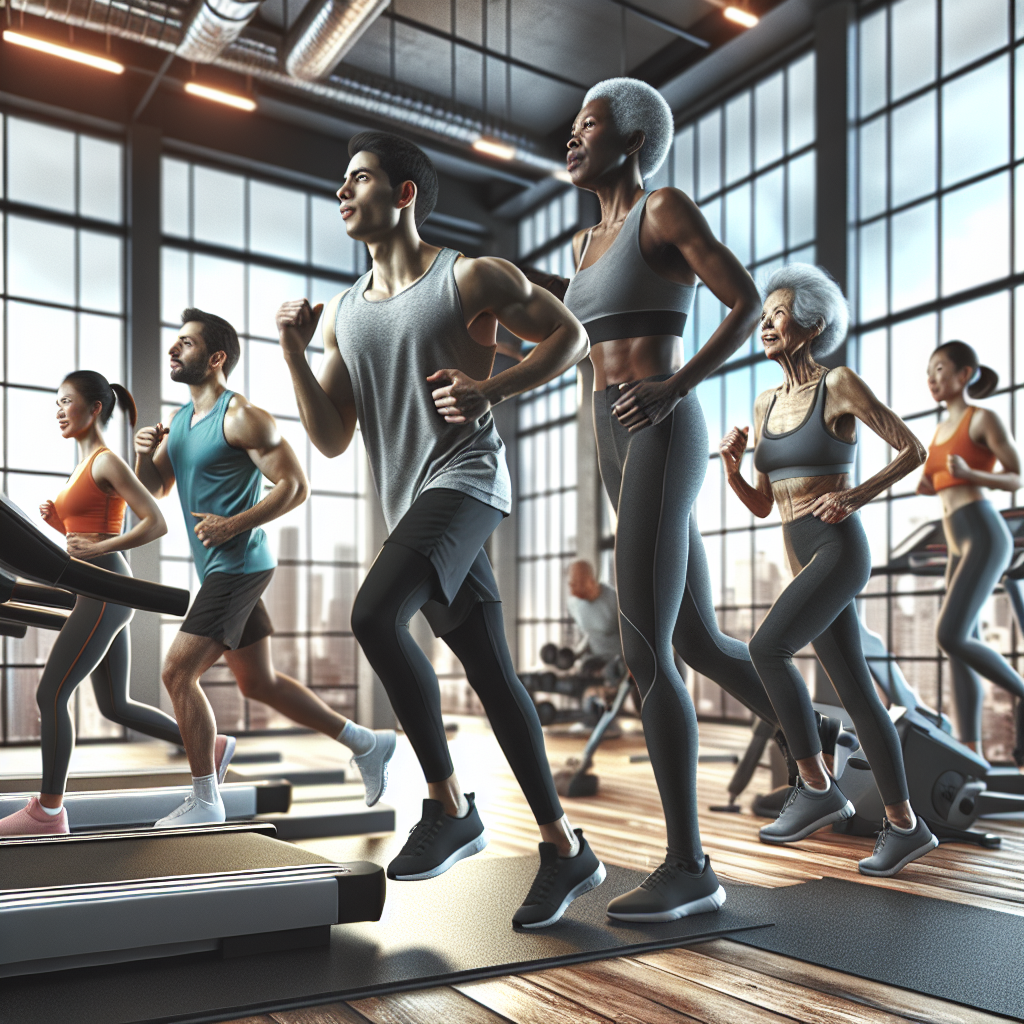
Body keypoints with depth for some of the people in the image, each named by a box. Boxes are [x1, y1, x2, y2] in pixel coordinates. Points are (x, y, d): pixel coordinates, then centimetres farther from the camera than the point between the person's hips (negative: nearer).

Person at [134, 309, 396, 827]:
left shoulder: (242, 417, -12)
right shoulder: (178, 420, 15)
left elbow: (295, 485, -15)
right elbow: (154, 487, 18)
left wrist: (232, 525, -20)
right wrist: (144, 452, -2)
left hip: (238, 566, -9)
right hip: (216, 569, 9)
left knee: (177, 672, -9)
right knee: (260, 683, 13)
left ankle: (205, 802, 4)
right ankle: (367, 743, 23)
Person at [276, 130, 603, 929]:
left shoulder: (472, 278, 0)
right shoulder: (342, 315, 17)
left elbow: (571, 337, 3)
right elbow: (331, 440, 14)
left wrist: (491, 389, -11)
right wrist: (294, 354, 1)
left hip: (465, 479, -6)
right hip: (410, 502, 7)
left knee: (374, 614, -27)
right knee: (492, 677, 6)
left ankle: (449, 804, -12)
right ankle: (566, 849, 15)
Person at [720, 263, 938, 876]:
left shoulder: (840, 385, -5)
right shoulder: (766, 404, 14)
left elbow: (913, 449, -2)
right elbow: (762, 505, 15)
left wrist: (858, 496, -16)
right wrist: (732, 467, -3)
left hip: (839, 550, -7)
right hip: (805, 561, 7)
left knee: (766, 648, -23)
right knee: (855, 689, 8)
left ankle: (817, 786, -9)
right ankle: (905, 824, 16)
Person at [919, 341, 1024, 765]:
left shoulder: (984, 418, -3)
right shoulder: (942, 428, 20)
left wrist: (967, 474, -19)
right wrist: (927, 486, 9)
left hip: (985, 539, -8)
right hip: (960, 549, 8)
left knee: (949, 636, -19)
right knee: (959, 648, 1)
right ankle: (971, 757, 2)